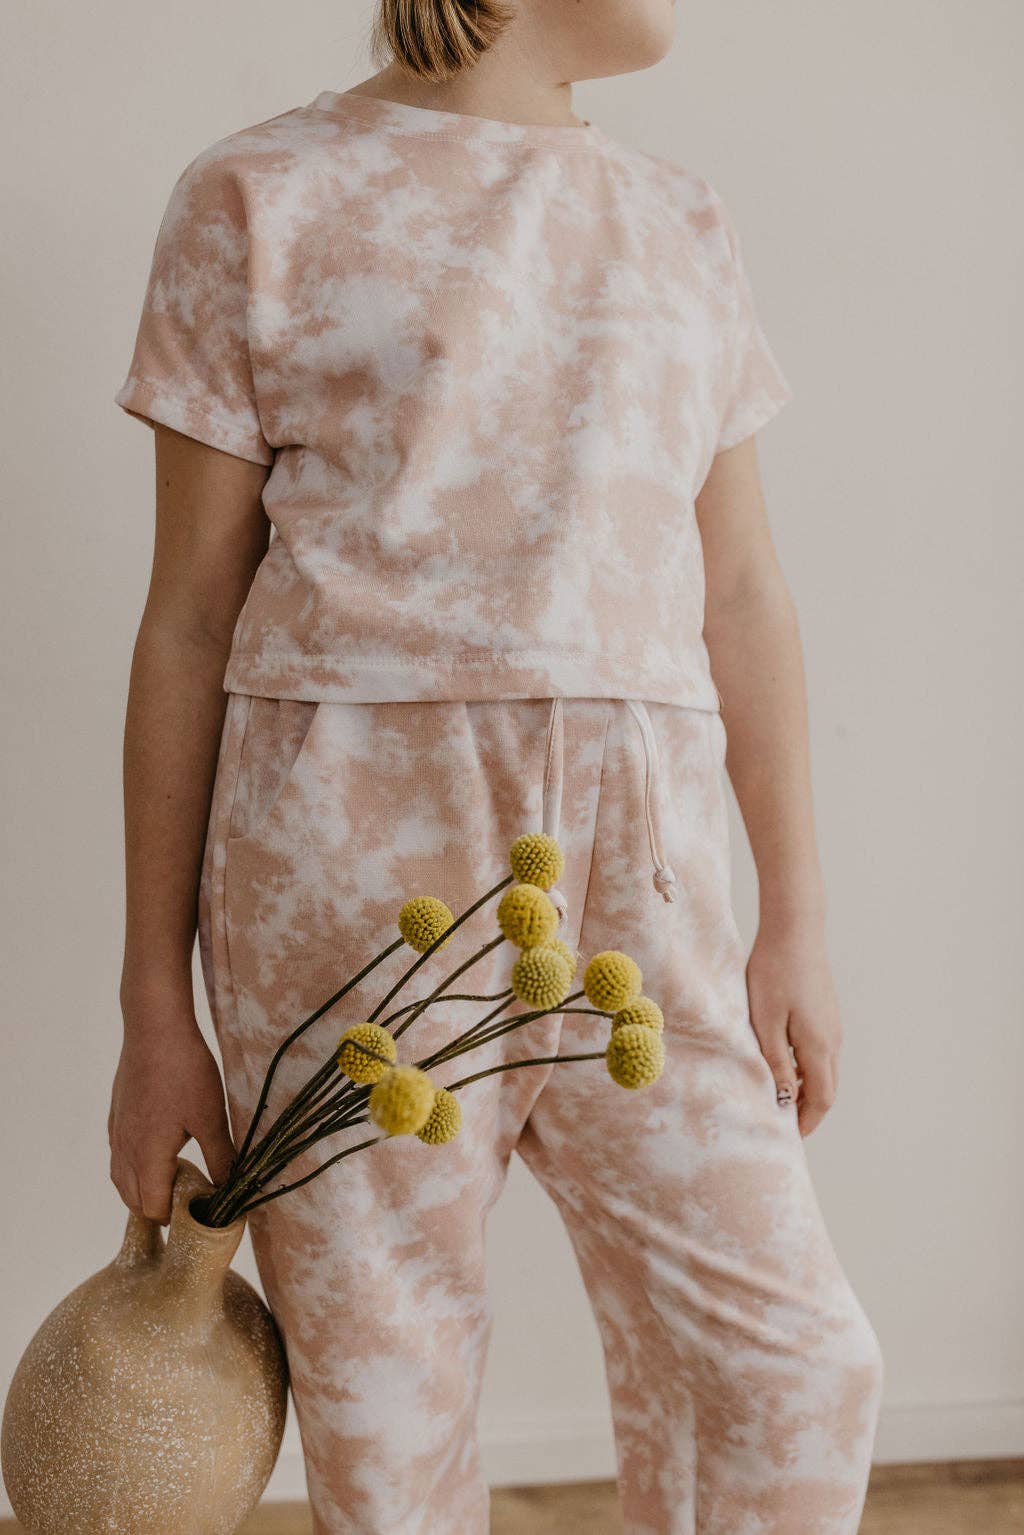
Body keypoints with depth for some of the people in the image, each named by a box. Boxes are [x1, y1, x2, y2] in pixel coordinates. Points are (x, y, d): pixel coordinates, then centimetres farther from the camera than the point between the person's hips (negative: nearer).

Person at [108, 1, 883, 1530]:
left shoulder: (681, 226, 15)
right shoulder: (260, 200, 2)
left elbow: (741, 594, 13)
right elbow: (188, 620, 1)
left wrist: (797, 919, 8)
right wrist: (155, 1012, 0)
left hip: (633, 882, 4)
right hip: (356, 869, -3)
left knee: (787, 1371, 4)